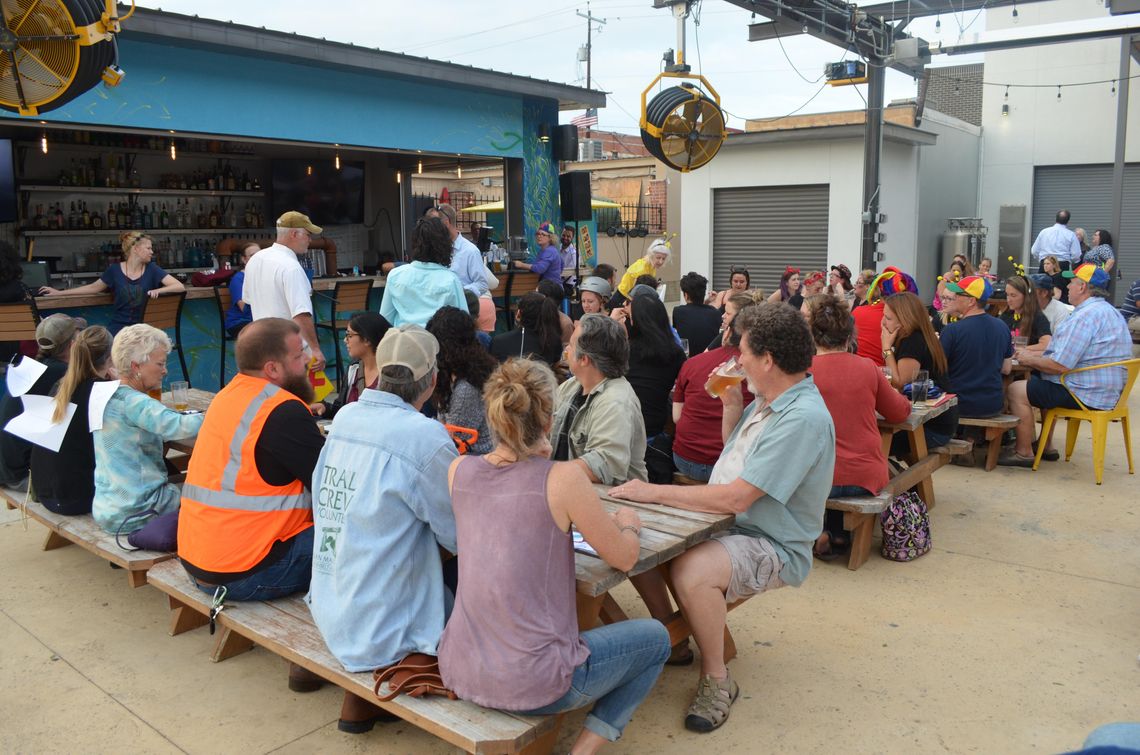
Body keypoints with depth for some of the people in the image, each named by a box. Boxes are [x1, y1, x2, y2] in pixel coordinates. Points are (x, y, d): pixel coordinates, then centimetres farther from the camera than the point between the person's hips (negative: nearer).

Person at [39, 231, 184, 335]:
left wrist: (158, 290, -23)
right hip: (117, 327, 0)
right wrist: (59, 292, 16)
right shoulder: (115, 270, -1)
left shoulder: (151, 269, -2)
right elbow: (94, 287, 14)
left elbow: (180, 286, -6)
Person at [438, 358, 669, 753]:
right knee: (655, 638, 17)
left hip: (459, 672, 7)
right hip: (530, 683, -6)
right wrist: (627, 524, 15)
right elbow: (624, 557, -5)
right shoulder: (562, 477, -17)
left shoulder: (459, 471, -3)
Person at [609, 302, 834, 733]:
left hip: (773, 549, -10)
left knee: (692, 571, -35)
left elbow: (736, 497, -28)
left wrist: (656, 492, -22)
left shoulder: (804, 418, -24)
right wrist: (732, 405, 6)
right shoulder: (768, 402, 7)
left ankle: (717, 680, -11)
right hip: (728, 524, 10)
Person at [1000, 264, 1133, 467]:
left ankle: (1023, 452, 0)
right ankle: (1046, 446, 29)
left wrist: (1029, 360, -8)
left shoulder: (1085, 316, -21)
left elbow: (1060, 365, -25)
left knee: (1016, 390, -8)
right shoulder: (1109, 311, 15)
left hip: (1086, 394, -11)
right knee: (1038, 381, 30)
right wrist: (1036, 356, 12)